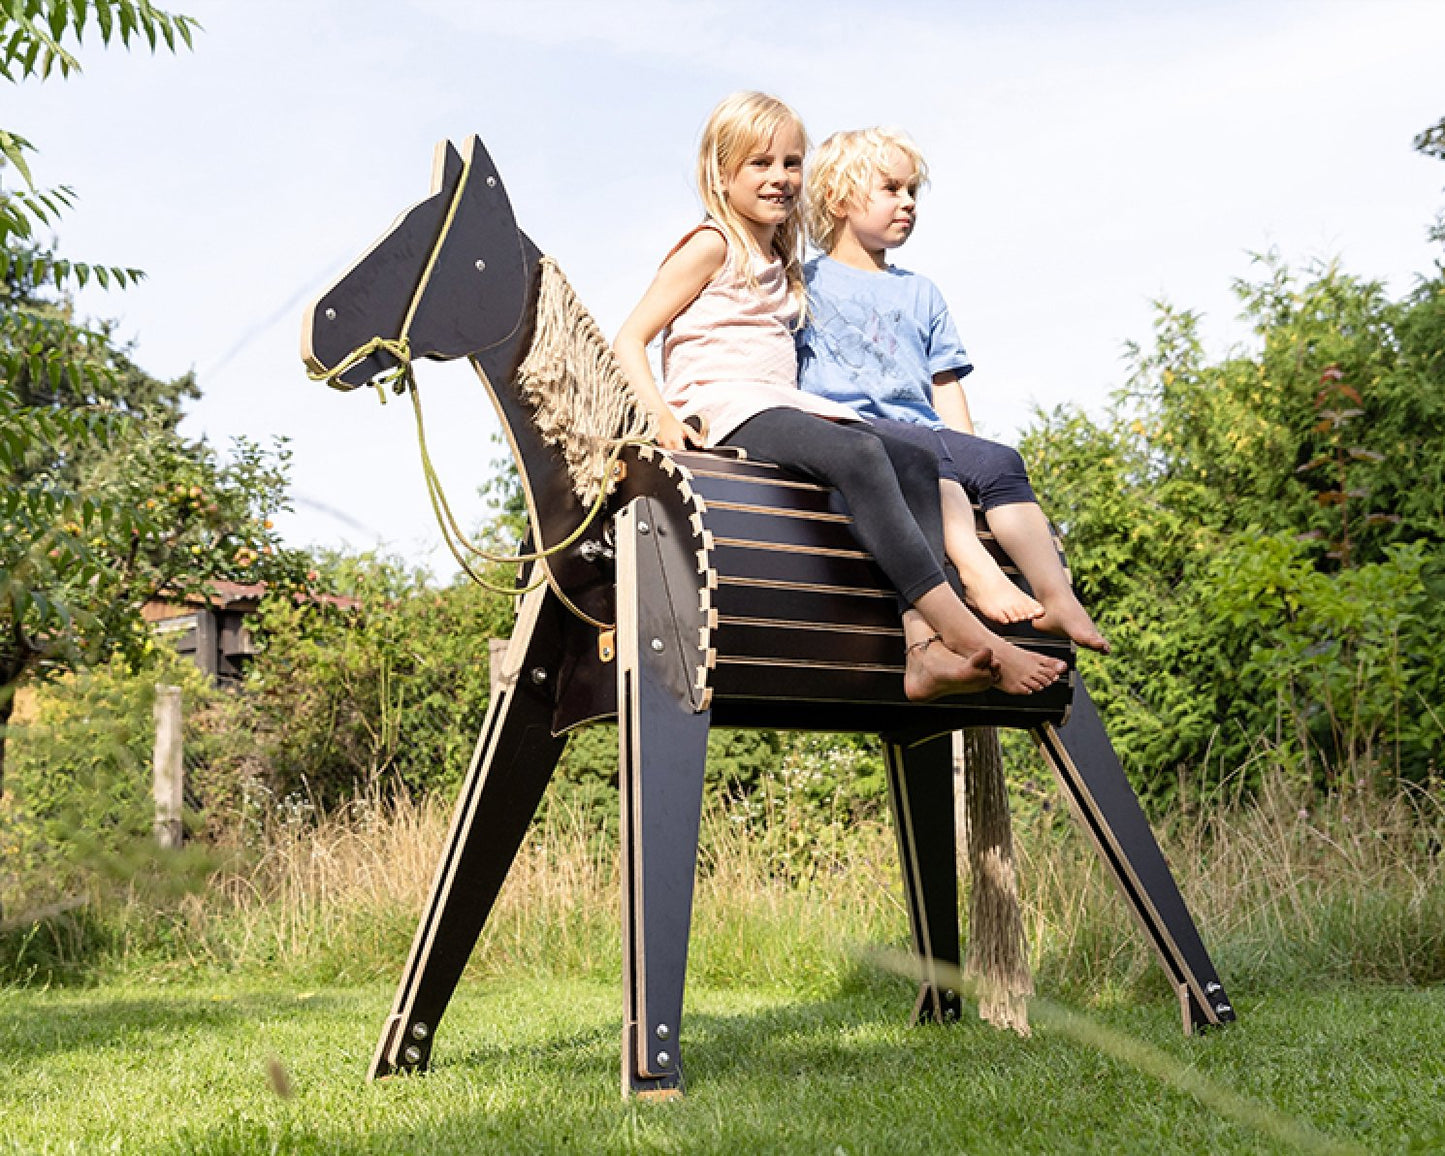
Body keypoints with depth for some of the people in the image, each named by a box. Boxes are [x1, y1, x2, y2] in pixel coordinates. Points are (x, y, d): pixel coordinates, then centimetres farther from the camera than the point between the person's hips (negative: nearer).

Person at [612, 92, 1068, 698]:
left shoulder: (782, 262, 27)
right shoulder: (712, 245, 3)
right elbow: (628, 341, -4)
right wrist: (662, 415, -19)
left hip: (785, 403, 8)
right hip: (722, 405, -8)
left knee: (914, 461, -16)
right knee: (858, 454, -33)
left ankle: (924, 649, -33)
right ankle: (973, 639, -39)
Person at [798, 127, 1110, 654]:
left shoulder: (920, 293, 28)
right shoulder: (806, 283, 14)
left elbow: (945, 387, 22)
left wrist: (968, 450, 6)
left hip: (921, 430, 5)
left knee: (1000, 461, -23)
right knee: (928, 449, -35)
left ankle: (1056, 596, -34)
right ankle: (979, 573, -51)